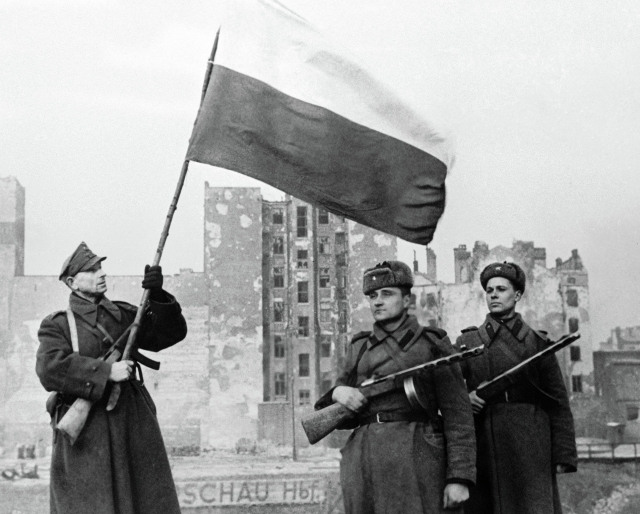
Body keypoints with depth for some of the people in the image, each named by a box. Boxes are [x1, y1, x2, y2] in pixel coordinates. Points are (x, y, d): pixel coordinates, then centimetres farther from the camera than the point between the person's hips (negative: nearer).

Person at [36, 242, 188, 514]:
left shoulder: (123, 315, 13)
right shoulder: (57, 325, 2)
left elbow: (171, 333, 8)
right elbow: (50, 368, -14)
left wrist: (157, 295, -9)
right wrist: (106, 371, -19)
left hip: (133, 426, 4)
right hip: (85, 432, -4)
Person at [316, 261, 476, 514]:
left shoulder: (432, 343, 4)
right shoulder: (359, 348, 17)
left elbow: (458, 414, -2)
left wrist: (459, 478, -11)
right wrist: (338, 393, -4)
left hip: (416, 460, -4)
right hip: (363, 462, 4)